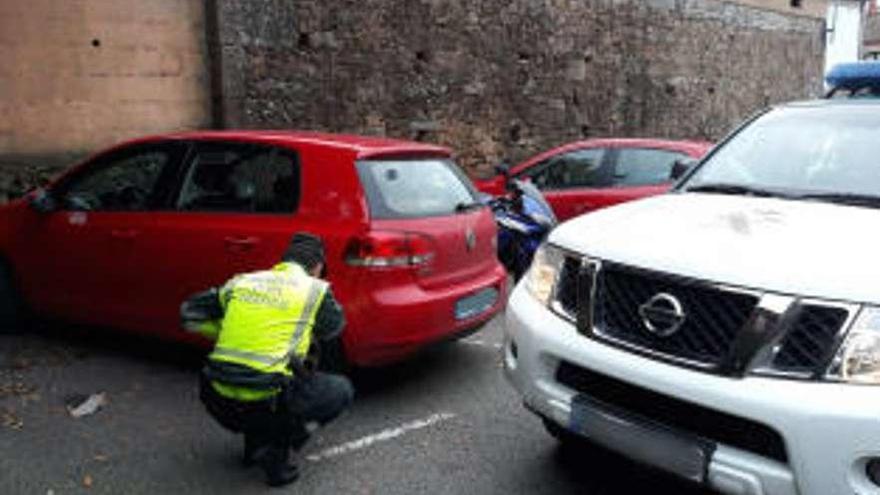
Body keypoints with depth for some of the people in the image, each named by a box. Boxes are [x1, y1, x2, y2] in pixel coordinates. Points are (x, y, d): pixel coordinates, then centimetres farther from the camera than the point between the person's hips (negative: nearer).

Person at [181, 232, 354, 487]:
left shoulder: (240, 282, 12)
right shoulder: (316, 290, 1)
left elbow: (189, 314, 17)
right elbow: (335, 326, 19)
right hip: (267, 405, -5)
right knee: (342, 390, 15)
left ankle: (256, 441, 23)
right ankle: (276, 449, 2)